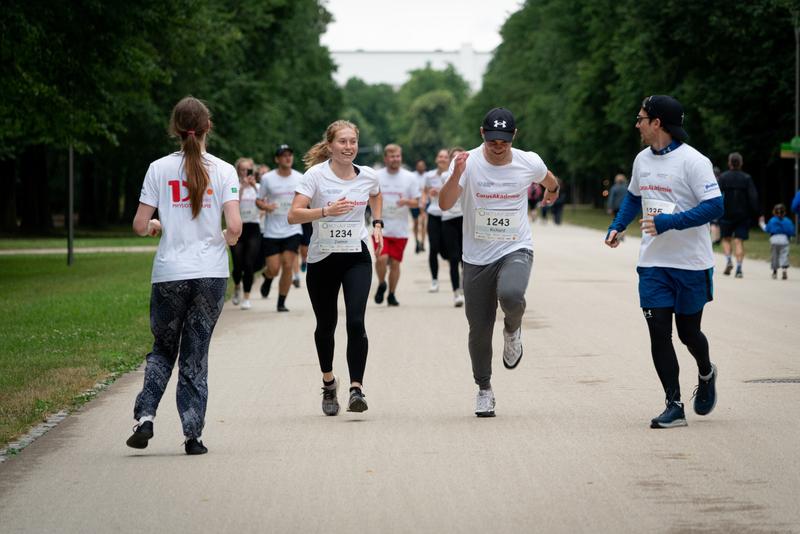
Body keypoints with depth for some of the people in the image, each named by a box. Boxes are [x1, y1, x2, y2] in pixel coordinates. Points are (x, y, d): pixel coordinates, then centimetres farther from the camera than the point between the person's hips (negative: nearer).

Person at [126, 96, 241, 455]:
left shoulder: (159, 169, -1)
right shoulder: (223, 171, -2)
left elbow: (139, 226, -2)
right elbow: (234, 227, -11)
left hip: (169, 275, 0)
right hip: (211, 274, 0)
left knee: (163, 348, 17)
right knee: (196, 355, 9)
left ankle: (145, 416, -1)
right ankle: (192, 435, 5)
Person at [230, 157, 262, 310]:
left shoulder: (257, 187, 7)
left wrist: (254, 186, -14)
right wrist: (242, 187, -19)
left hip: (253, 228, 1)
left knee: (249, 264, -8)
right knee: (238, 265, -4)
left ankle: (246, 297, 2)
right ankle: (237, 287, 28)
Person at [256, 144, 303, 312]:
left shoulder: (300, 178, 3)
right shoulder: (267, 178, -3)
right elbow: (258, 200, 4)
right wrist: (265, 206, -18)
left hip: (293, 230, 1)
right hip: (272, 231, -1)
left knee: (288, 266, -8)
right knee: (274, 269, -4)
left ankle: (282, 303, 4)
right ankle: (267, 278, 34)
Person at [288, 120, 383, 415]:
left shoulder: (368, 177, 0)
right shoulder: (315, 175, -11)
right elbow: (294, 215, -20)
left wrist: (377, 224, 12)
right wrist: (326, 211, -33)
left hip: (357, 257, 1)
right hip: (322, 258, -1)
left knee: (356, 321, -17)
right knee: (326, 325, 10)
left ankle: (356, 388, -17)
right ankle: (329, 383, 34)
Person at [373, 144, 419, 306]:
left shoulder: (409, 178, 4)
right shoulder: (376, 177, 3)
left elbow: (416, 202, 5)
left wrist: (406, 201, -16)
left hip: (400, 229, 1)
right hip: (381, 227, -1)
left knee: (395, 262, 4)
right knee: (382, 258, -16)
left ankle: (392, 294, 19)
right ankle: (381, 285, 12)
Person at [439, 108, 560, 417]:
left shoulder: (529, 163, -5)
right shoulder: (468, 163, -10)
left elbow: (550, 182, 20)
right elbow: (445, 204, -23)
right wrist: (456, 175, -38)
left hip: (516, 250, -1)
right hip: (477, 256, 1)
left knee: (510, 295, -33)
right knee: (479, 329, 5)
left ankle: (513, 329, 2)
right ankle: (484, 389, 25)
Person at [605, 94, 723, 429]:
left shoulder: (693, 161, -14)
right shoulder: (642, 160, 8)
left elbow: (714, 206, -19)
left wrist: (669, 221, -26)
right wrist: (617, 226, 10)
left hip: (691, 263, -5)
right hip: (653, 263, 5)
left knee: (688, 332, 6)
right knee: (658, 331, -5)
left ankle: (706, 374, 39)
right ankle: (674, 406, -1)